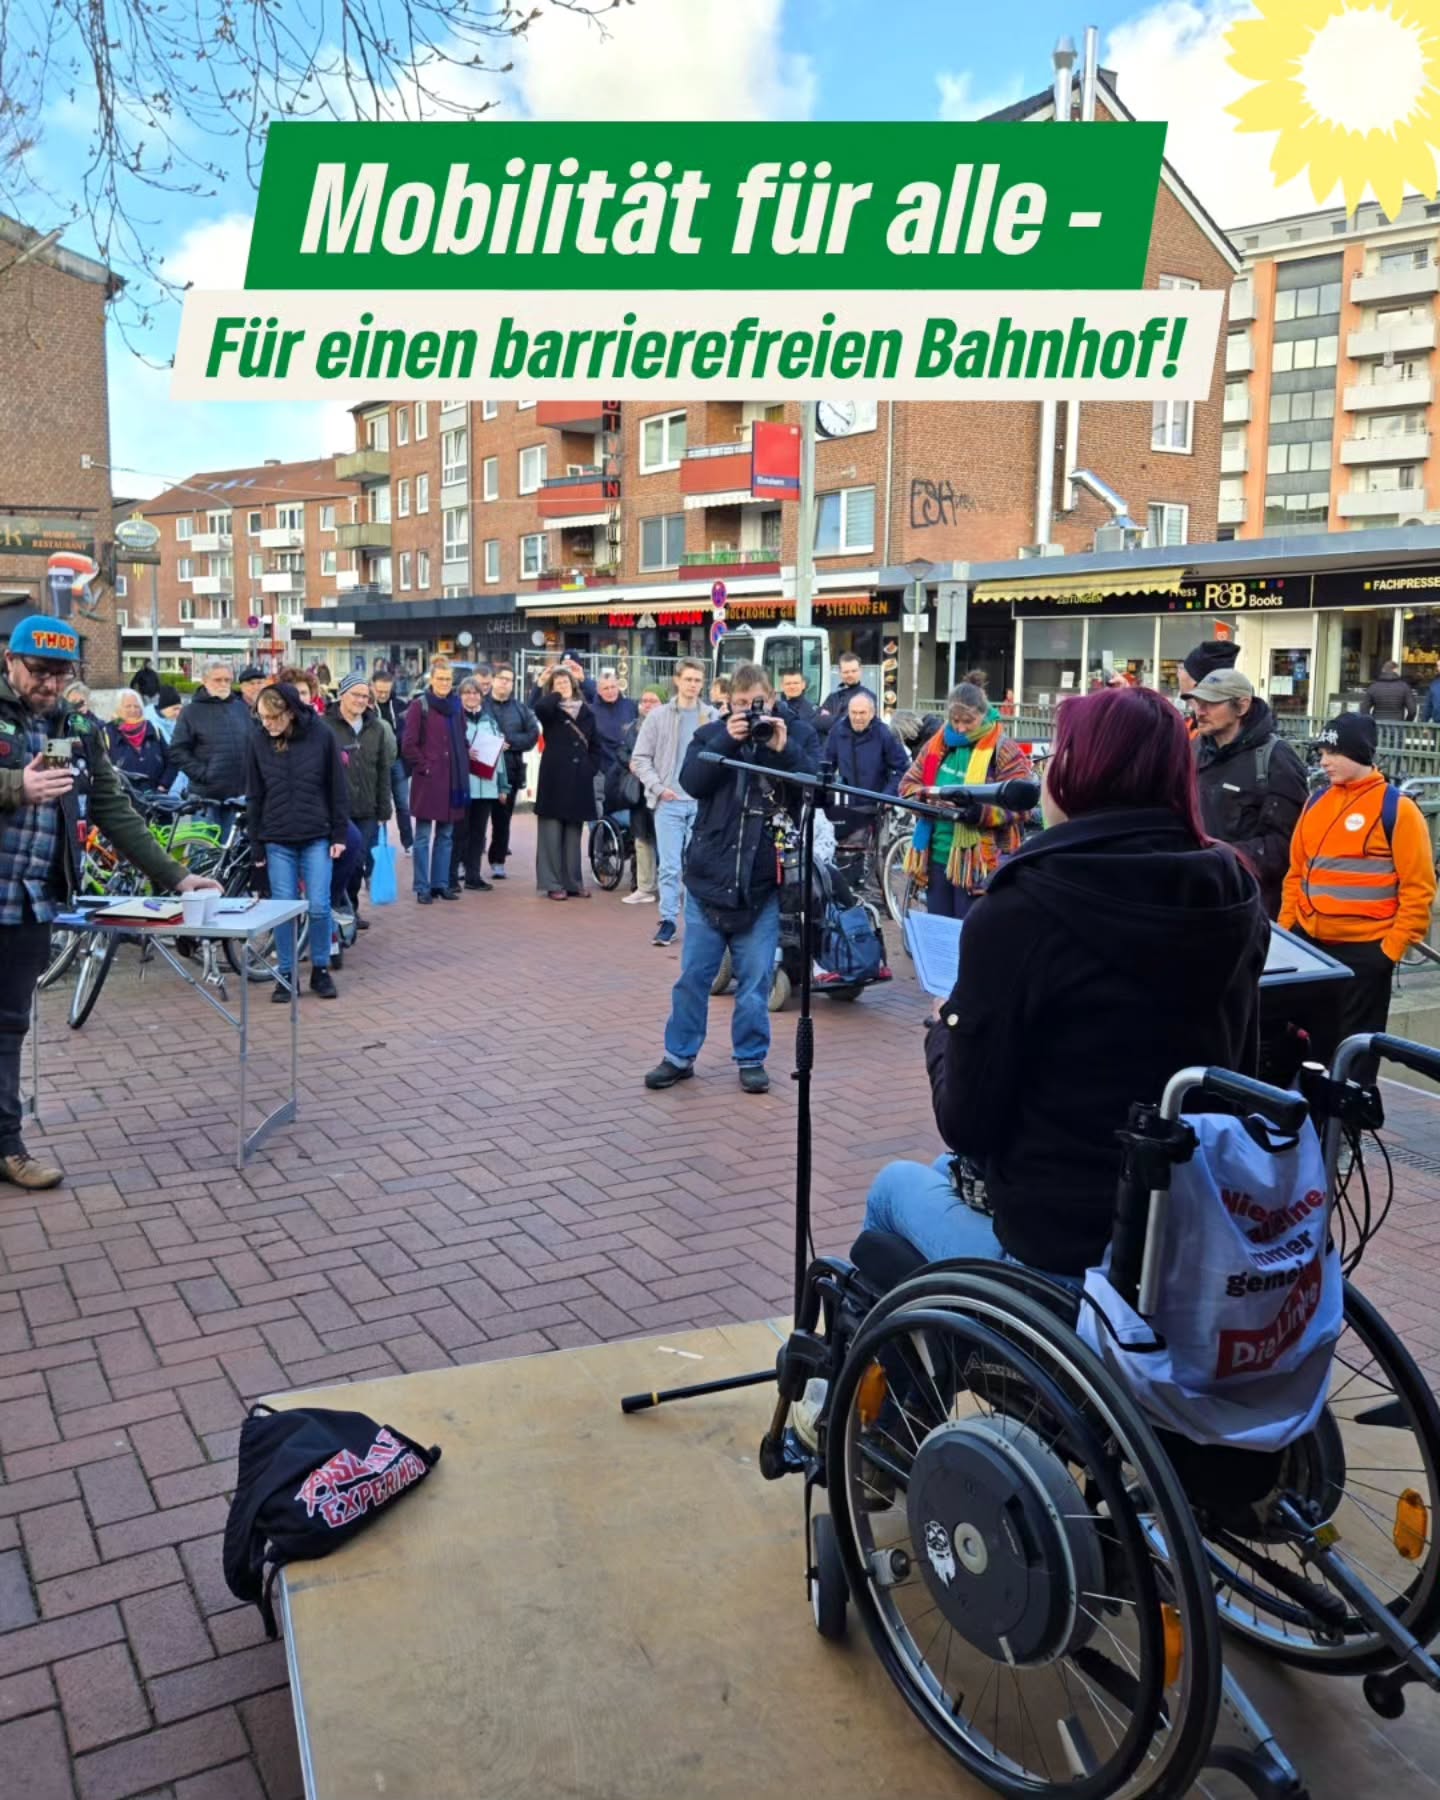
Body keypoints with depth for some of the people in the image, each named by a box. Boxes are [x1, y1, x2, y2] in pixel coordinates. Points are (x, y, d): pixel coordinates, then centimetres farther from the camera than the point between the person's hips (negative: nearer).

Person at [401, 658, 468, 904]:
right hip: (427, 780, -5)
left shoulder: (456, 706, 12)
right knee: (423, 836, 0)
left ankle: (442, 883, 16)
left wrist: (463, 770, 8)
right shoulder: (420, 706, -4)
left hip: (452, 780, 5)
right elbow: (408, 746, -7)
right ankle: (422, 887, 4)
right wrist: (424, 767, -11)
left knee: (446, 835, 9)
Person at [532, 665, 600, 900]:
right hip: (554, 777, -4)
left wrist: (591, 767, 2)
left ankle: (573, 882, 16)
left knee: (573, 833, 10)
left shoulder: (586, 711, 12)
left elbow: (594, 746, 16)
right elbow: (539, 707, -23)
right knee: (552, 832, -3)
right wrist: (556, 695, -7)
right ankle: (553, 883, 1)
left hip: (579, 780, 4)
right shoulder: (550, 711, 2)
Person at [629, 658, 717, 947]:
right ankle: (668, 920, 6)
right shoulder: (659, 715, 4)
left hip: (703, 802, 0)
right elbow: (640, 758, 4)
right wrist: (658, 787, -6)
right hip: (669, 802, 0)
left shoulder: (713, 717, 4)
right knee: (669, 866, -1)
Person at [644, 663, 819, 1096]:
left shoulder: (798, 734, 4)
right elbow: (691, 782, -9)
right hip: (709, 876, 1)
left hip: (764, 881, -1)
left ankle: (751, 1059, 20)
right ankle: (679, 1056, 21)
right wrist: (728, 740, -17)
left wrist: (783, 749, -17)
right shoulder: (711, 734, 6)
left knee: (756, 979, 5)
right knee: (693, 975, 8)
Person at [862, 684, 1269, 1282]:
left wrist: (947, 1029, 4)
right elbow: (1240, 1073, 8)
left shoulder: (1020, 907, -21)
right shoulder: (1234, 898, -4)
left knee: (894, 1186, 25)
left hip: (1059, 1253, -6)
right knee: (957, 1166, 31)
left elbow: (967, 1124, -15)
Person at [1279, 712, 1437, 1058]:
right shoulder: (1317, 801, 8)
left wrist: (1392, 949, -12)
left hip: (1363, 950, -6)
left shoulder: (1397, 808, -9)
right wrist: (1285, 927, 10)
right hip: (1309, 942, 6)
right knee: (1312, 1039, 16)